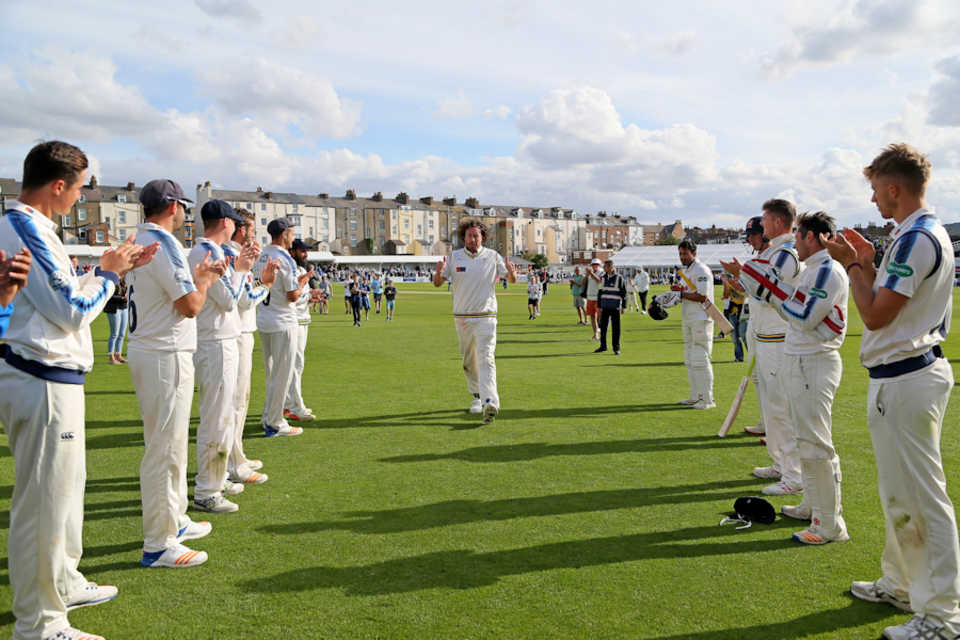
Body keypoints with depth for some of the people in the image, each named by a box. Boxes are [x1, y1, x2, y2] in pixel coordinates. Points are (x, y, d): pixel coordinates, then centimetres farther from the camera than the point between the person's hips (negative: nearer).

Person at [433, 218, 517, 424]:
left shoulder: (493, 256, 1)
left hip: (486, 317, -2)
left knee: (486, 359, -16)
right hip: (462, 317, 3)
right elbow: (437, 283, 4)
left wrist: (511, 272, -21)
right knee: (469, 362, 12)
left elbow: (512, 280, 3)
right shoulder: (454, 257, 4)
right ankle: (477, 396, 30)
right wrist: (439, 272, -20)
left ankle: (490, 403, -26)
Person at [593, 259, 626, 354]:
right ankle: (603, 346, 19)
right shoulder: (603, 278, 8)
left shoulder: (619, 278, -7)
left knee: (616, 328, 0)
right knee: (603, 326, 8)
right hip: (605, 306, 5)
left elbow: (624, 293, -5)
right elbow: (600, 292, 12)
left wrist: (624, 306, -9)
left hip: (615, 307, -5)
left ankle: (616, 348, 7)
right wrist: (599, 306, 9)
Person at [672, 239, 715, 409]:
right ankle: (695, 397, 21)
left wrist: (681, 294, -15)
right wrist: (678, 291, 0)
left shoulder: (701, 270, -12)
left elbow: (702, 296, -20)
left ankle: (707, 399, -4)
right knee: (689, 360, 13)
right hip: (688, 320, 10)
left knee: (700, 360, -10)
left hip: (701, 320, -10)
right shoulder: (685, 271, 18)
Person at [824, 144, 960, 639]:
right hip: (914, 371, 11)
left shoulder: (915, 238, -18)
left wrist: (852, 265, -9)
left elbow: (875, 315, -20)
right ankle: (902, 584, 35)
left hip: (904, 381, -11)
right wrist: (868, 263, 14)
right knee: (899, 492, 21)